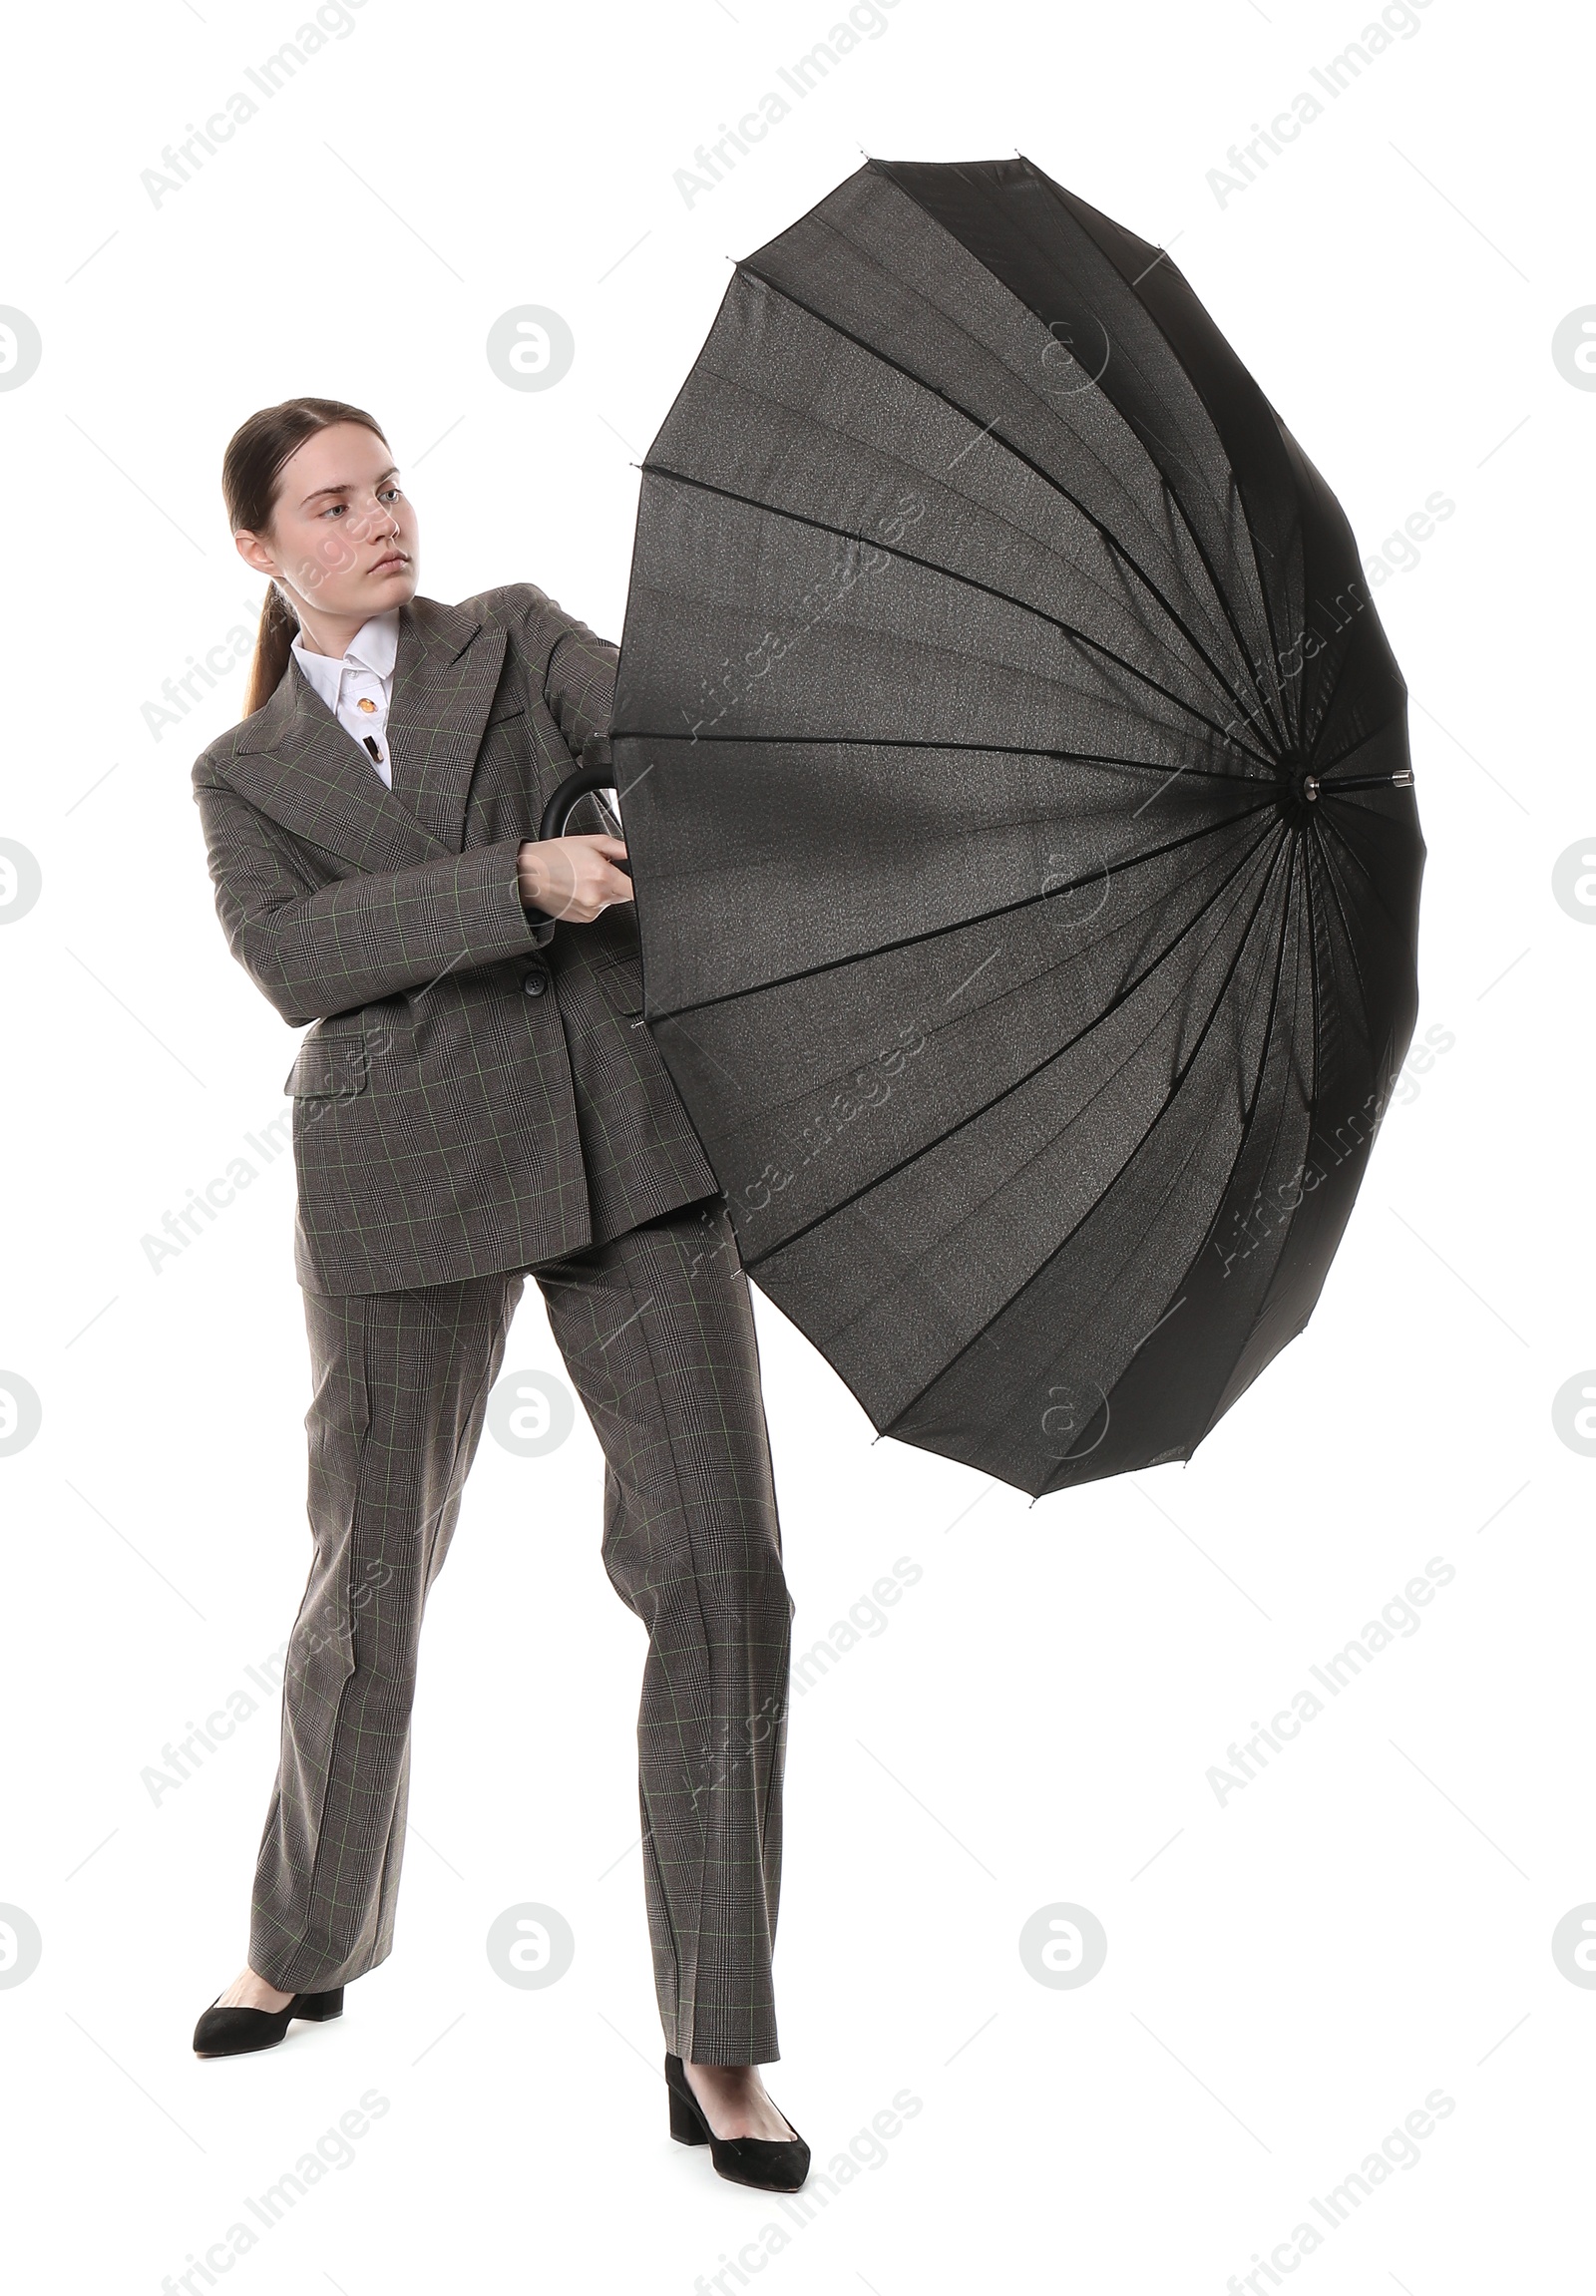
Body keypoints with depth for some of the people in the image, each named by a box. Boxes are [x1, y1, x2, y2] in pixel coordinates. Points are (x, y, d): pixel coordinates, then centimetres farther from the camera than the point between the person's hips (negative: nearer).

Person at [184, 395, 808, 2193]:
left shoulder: (515, 637, 14)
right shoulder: (247, 773, 13)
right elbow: (293, 958, -8)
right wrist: (524, 881, -19)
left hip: (627, 1149, 0)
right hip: (406, 1178, 0)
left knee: (719, 1572, -7)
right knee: (370, 1579, 13)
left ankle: (715, 2043, 3)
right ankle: (307, 1946, 38)